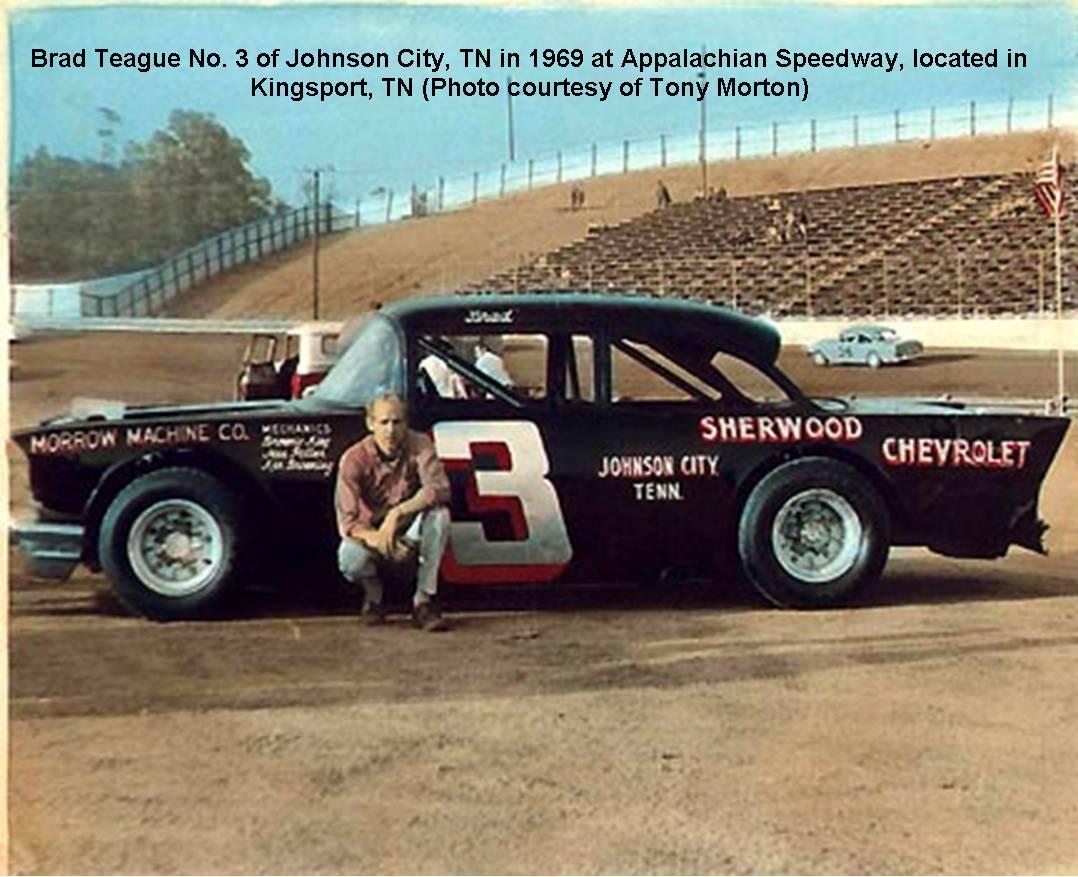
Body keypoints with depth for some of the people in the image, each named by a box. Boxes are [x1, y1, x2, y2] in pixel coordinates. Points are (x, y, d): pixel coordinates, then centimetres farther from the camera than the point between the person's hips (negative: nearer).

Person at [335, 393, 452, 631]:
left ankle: (424, 602, -21)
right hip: (371, 531, -1)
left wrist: (397, 513, -39)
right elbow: (347, 521, -23)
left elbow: (439, 489, -27)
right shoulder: (355, 459, -18)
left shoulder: (419, 446, -14)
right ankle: (374, 596, 4)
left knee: (439, 514, -31)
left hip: (409, 531, 1)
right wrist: (378, 539, -42)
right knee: (350, 560, -34)